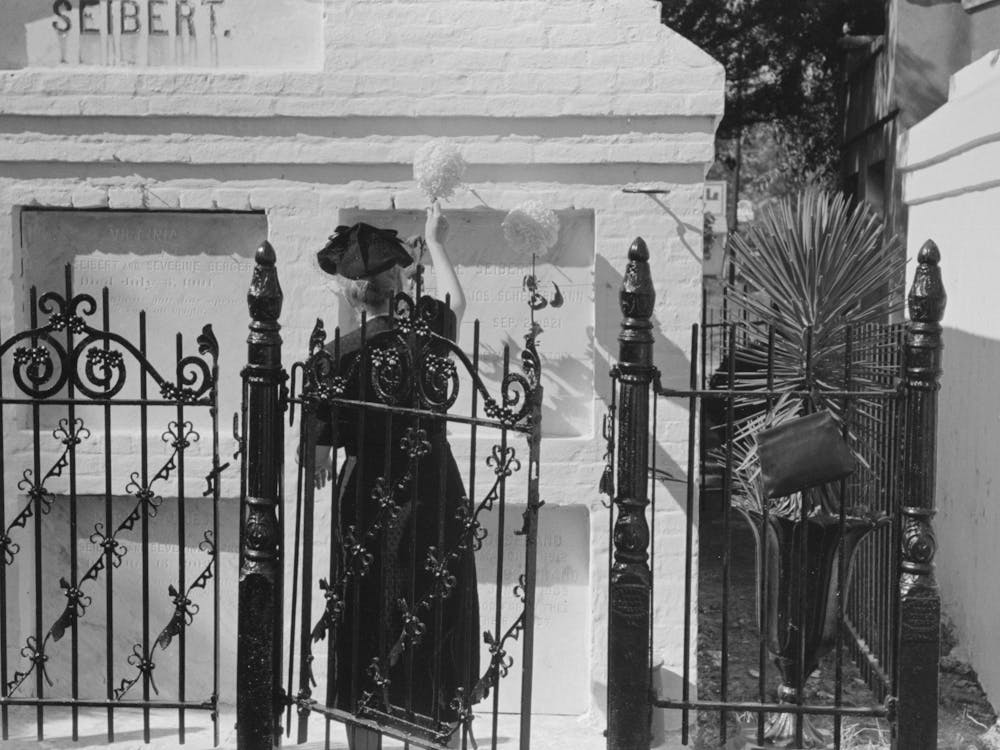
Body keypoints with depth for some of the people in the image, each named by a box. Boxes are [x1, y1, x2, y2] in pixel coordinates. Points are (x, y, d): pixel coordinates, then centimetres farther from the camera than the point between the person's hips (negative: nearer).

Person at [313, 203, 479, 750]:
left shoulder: (335, 358, -12)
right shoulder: (426, 337, -6)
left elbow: (319, 460, -7)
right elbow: (456, 300, 19)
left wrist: (321, 466, 16)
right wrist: (435, 242, 33)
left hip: (365, 505, -1)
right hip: (434, 501, 1)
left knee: (363, 638, 11)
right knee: (435, 634, 11)